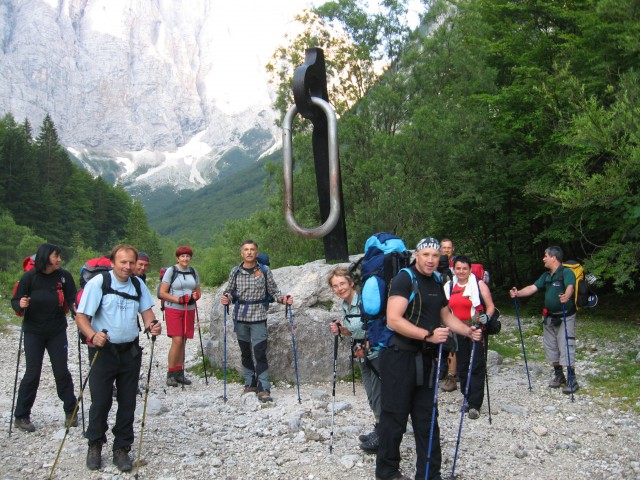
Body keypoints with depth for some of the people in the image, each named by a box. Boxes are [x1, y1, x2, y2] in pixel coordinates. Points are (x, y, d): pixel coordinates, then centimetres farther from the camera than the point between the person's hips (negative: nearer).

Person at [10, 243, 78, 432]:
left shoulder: (64, 276, -5)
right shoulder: (29, 277, -9)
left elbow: (72, 298, -3)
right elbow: (15, 301, -4)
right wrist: (21, 305, -26)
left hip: (57, 332, 1)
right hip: (33, 333, -1)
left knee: (62, 371, 6)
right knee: (32, 374, 1)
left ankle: (70, 412, 20)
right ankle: (21, 416, 15)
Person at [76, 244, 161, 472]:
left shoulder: (138, 284, 4)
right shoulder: (98, 282, -12)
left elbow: (146, 310, 11)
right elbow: (81, 316, -13)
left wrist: (152, 324, -12)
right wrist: (93, 336, -32)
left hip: (130, 351, 4)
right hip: (103, 351, -4)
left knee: (128, 403, 7)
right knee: (100, 401, 2)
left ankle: (121, 449, 22)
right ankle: (95, 446, 24)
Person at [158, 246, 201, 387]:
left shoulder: (193, 272, 12)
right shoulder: (171, 271, -3)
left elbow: (198, 291, 19)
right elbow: (162, 293, -5)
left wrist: (195, 296, -4)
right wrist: (178, 299, -16)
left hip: (189, 310, 5)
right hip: (173, 310, -5)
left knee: (183, 341, 6)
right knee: (177, 341, -12)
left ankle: (179, 373, 14)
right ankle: (171, 374, -3)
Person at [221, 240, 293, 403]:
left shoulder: (265, 272, -1)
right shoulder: (235, 272, 4)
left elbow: (273, 291, 3)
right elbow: (230, 291, 10)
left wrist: (283, 298, -15)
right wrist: (226, 298, -12)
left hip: (258, 317, -3)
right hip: (240, 317, 3)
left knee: (260, 353, -9)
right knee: (245, 353, 13)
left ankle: (263, 389, -4)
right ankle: (250, 383, 27)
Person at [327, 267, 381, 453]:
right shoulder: (344, 306, 5)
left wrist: (366, 347, -18)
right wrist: (339, 329, -3)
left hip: (377, 353, -8)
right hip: (364, 355, 8)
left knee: (376, 393, -3)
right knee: (372, 394, 16)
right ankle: (380, 430, 31)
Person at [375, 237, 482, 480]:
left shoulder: (436, 282, 12)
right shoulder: (405, 278, -13)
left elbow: (446, 315, 25)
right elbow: (393, 320, -24)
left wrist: (468, 331, 8)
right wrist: (428, 335, -29)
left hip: (426, 359, 8)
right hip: (400, 357, -7)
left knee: (427, 419, 13)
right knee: (395, 418, 3)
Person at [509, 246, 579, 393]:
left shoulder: (566, 272, -14)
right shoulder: (546, 276, 11)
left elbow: (570, 287, -32)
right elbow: (533, 288, 3)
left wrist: (566, 296, -54)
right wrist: (518, 293, -14)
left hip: (565, 317, -8)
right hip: (549, 318, 8)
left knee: (566, 348, -9)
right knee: (551, 347, 13)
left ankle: (572, 380, -1)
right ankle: (558, 375, 26)